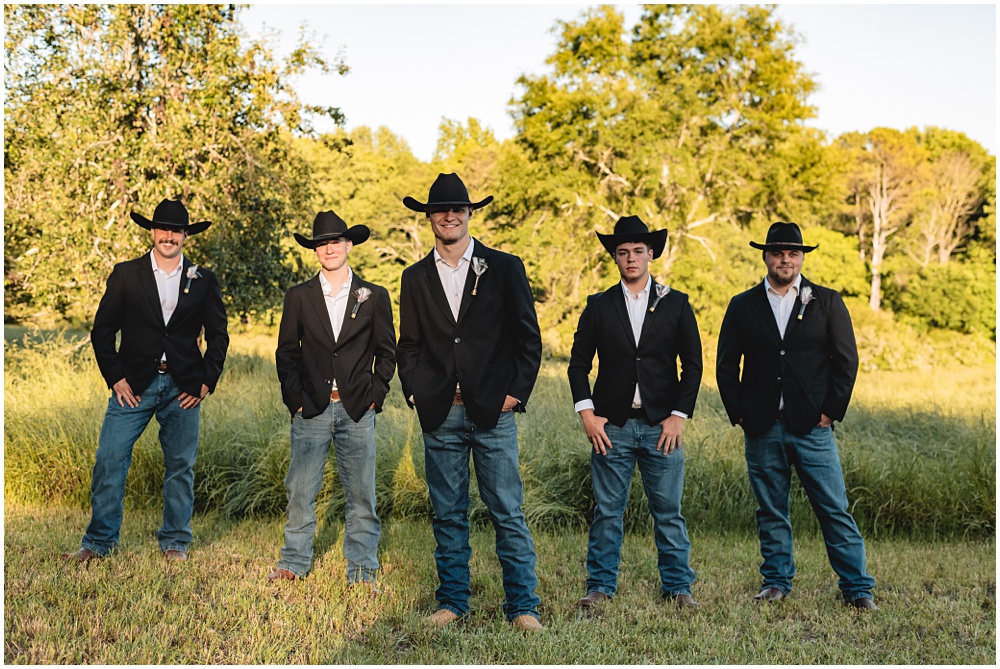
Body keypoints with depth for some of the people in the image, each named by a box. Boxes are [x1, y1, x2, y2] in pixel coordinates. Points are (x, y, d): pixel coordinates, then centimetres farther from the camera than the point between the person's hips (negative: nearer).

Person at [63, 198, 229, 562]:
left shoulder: (203, 281, 7)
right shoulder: (125, 275, 4)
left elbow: (218, 335, 10)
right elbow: (102, 330, 4)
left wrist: (206, 382, 1)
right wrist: (115, 378, -4)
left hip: (183, 388, 1)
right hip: (134, 385, -1)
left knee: (181, 466, 5)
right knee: (109, 460, -6)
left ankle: (175, 543, 18)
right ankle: (99, 542, 6)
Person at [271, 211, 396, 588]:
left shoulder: (374, 297, 6)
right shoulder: (299, 297, 7)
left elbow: (386, 352, 9)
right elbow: (286, 353, 9)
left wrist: (375, 395, -1)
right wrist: (294, 399, -1)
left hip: (358, 410, 0)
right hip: (311, 409, 0)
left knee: (361, 493, 3)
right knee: (300, 490, 2)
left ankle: (362, 571, 13)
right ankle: (294, 564, 16)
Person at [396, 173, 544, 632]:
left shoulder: (504, 268, 4)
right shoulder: (415, 278, 12)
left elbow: (529, 338, 4)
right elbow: (408, 345, 16)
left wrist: (516, 393, -4)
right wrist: (415, 393, 3)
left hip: (493, 410, -2)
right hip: (440, 415, 3)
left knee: (508, 514, -1)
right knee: (448, 515, 8)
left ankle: (522, 606, 7)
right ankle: (452, 602, 18)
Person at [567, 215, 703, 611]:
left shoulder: (676, 304, 7)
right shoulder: (599, 306, 8)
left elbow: (693, 364, 5)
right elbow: (579, 363, 7)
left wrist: (679, 415, -3)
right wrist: (587, 414, -4)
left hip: (662, 425, 0)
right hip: (611, 425, 0)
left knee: (668, 512, 3)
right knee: (607, 511, 3)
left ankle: (677, 586, 14)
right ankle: (601, 586, 12)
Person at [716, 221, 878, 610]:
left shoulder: (827, 302, 5)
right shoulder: (743, 306, 8)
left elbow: (847, 360, 4)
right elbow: (726, 365, 9)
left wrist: (831, 412, -3)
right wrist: (739, 414, 1)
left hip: (812, 427, -1)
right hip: (762, 430, 2)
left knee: (835, 511, -1)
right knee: (771, 514, 9)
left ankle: (858, 589, 7)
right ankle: (776, 583, 21)